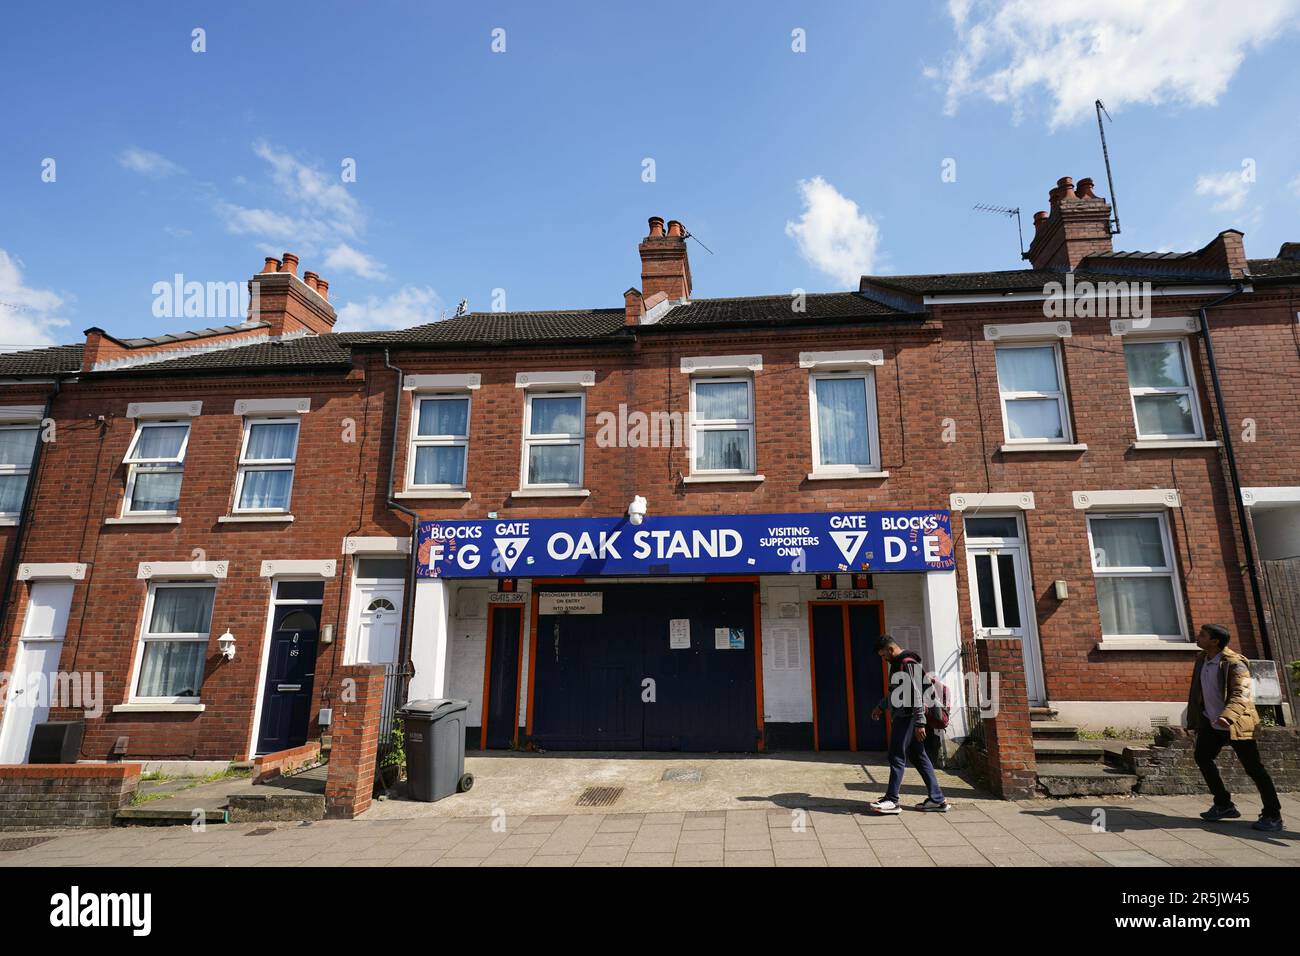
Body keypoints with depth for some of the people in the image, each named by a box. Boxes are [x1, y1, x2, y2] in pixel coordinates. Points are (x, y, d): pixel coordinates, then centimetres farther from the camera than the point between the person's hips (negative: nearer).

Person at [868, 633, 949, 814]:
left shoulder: (908, 663, -15)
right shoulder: (898, 664, 16)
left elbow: (915, 693, -21)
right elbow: (893, 690, 30)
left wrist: (919, 722, -24)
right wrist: (881, 706, 37)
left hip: (907, 717, -10)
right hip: (902, 716, 10)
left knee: (897, 757, -4)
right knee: (918, 757, 11)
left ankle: (892, 800, 1)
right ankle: (937, 799, 16)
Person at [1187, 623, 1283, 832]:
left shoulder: (1234, 664, -21)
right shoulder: (1202, 659, 3)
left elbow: (1241, 694, -32)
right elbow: (1198, 691, 16)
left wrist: (1227, 717, -46)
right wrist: (1194, 719, 21)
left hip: (1236, 724, -8)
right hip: (1210, 722, 8)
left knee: (1253, 768, 0)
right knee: (1202, 758, 8)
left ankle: (1273, 816, 15)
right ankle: (1224, 805, 23)